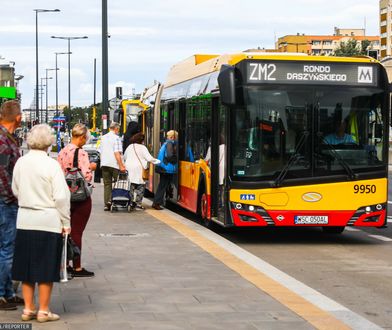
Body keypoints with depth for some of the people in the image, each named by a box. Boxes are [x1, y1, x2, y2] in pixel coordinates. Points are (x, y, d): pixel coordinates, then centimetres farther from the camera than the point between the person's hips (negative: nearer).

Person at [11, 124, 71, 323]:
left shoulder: (20, 163, 1)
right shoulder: (51, 164, -13)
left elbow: (16, 191, 12)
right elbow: (61, 196, -13)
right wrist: (66, 222, -4)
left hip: (24, 220, 5)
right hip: (48, 221, -5)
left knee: (26, 267, 12)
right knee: (46, 268, 5)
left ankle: (28, 309, 18)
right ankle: (43, 311, 11)